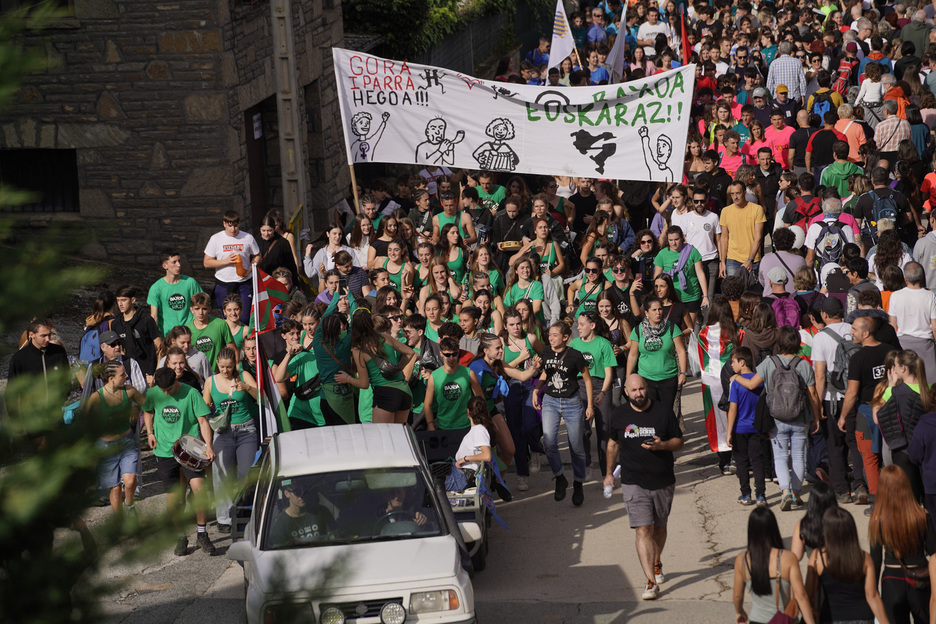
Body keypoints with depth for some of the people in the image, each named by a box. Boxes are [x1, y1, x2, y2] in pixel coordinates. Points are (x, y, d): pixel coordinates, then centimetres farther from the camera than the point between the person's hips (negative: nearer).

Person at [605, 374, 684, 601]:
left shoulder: (664, 412, -4)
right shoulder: (619, 415, 1)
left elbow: (679, 441, 2)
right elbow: (613, 443, 17)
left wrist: (662, 445, -19)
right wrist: (609, 472, 21)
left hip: (663, 481, 1)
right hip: (634, 483, -1)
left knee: (659, 527, 17)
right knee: (643, 530, -11)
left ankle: (657, 564, 45)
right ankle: (651, 582, -13)